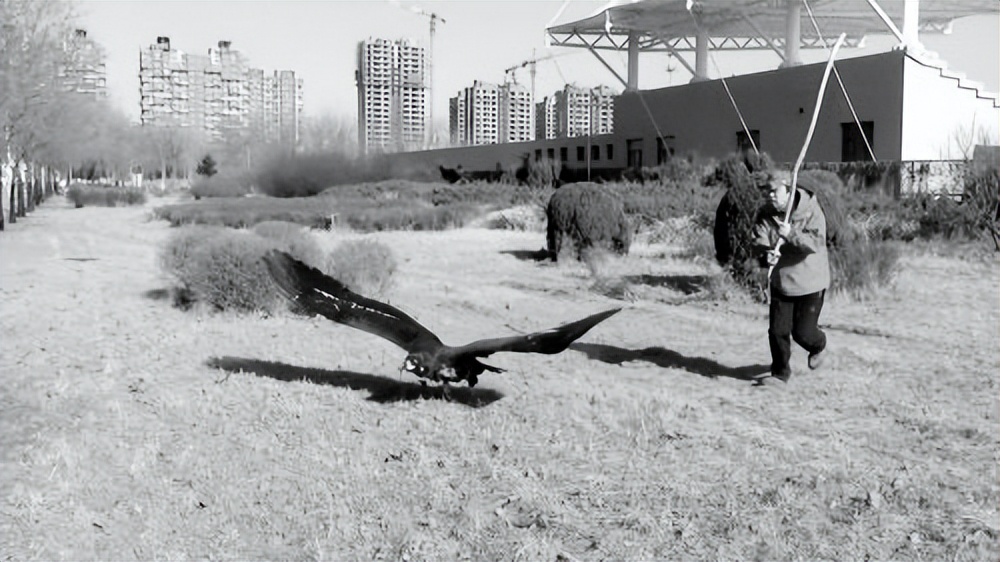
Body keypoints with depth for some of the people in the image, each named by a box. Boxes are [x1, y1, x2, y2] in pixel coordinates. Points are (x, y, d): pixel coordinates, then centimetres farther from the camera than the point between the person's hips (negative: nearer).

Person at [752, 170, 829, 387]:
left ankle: (819, 346, 36)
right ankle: (780, 372, 22)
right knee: (777, 330, 4)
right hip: (780, 281, 4)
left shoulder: (811, 211, -17)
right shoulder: (766, 214, -4)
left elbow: (816, 242, -30)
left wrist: (791, 235, -45)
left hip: (809, 282, -4)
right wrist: (766, 255, -35)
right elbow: (759, 240, -13)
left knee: (802, 331, 0)